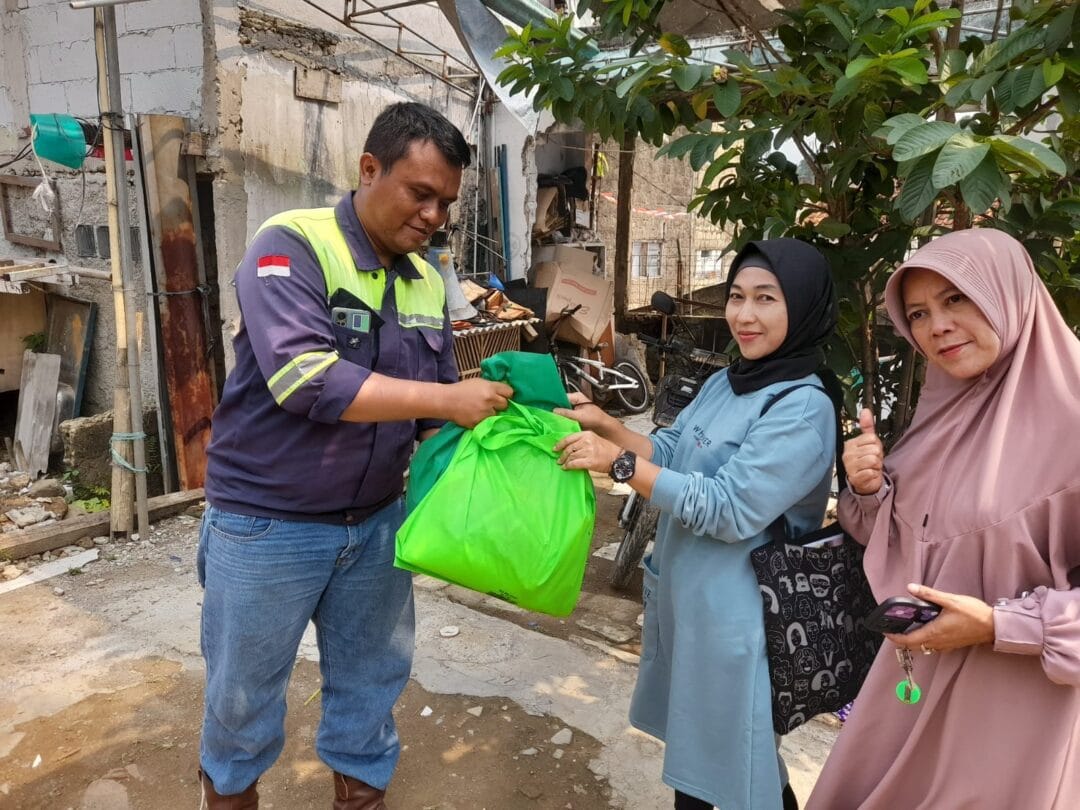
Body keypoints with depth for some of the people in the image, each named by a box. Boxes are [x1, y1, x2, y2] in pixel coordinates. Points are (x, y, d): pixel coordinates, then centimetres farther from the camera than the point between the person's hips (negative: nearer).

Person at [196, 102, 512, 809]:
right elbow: (303, 377, -30)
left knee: (372, 676, 20)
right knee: (245, 688, 17)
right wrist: (446, 399, -29)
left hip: (377, 520, 5)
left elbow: (435, 413, 7)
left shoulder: (428, 282, 3)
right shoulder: (292, 246, -16)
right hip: (268, 522, -5)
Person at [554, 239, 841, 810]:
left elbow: (727, 510, -26)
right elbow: (671, 452, 8)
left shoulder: (803, 408, -21)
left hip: (734, 608, -8)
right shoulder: (723, 383, 5)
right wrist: (608, 426, -8)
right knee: (687, 735, 26)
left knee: (737, 758, 11)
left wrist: (617, 462, -27)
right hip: (681, 588, 8)